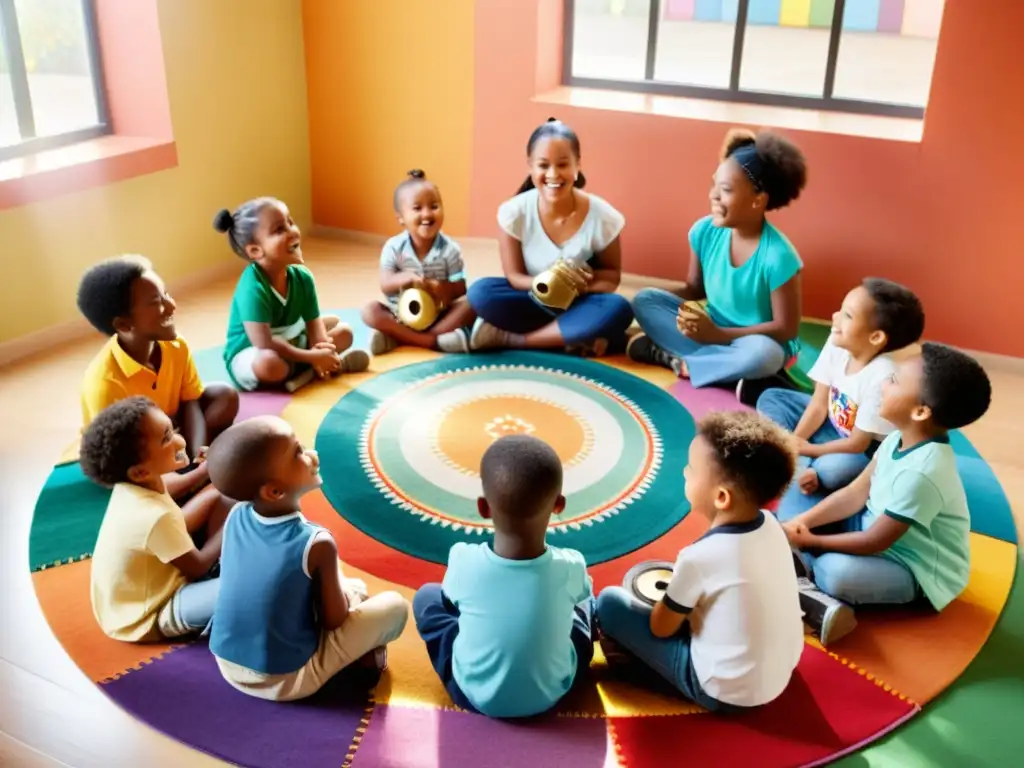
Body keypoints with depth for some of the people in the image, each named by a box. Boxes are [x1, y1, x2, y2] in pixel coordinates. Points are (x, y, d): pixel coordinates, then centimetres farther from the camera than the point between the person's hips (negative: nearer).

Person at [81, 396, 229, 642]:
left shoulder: (131, 488, -11)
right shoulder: (155, 517, -35)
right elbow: (197, 568, -19)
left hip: (154, 578, 9)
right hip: (149, 617, -9)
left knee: (219, 496, 4)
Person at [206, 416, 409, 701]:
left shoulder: (236, 517, -9)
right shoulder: (316, 543, -26)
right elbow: (334, 621, -15)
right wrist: (339, 584, 5)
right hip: (286, 679, -7)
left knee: (356, 588, 22)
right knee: (394, 604, 1)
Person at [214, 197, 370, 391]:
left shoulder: (302, 277, -8)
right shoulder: (253, 288, -28)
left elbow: (314, 325, -6)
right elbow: (265, 345, -32)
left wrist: (322, 352, -28)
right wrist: (313, 357, -29)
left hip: (290, 344, 8)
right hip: (247, 356, -7)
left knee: (343, 331, 2)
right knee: (270, 363, -41)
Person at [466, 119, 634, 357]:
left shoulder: (602, 216, -17)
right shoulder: (514, 212, -16)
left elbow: (612, 275, -4)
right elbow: (514, 276, -10)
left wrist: (584, 281, -27)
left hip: (578, 306, 0)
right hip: (533, 301, 0)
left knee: (618, 309, -33)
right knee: (480, 292, -26)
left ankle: (509, 338, -24)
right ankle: (573, 336, -24)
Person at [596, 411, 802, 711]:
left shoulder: (700, 557, -28)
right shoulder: (770, 524, -9)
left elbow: (660, 628, -11)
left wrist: (673, 599, 7)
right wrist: (683, 589, 10)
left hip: (725, 691, -7)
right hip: (781, 673, 7)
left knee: (610, 601, -2)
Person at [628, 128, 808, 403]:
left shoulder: (777, 256, -23)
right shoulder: (704, 231, -9)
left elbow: (786, 328, -19)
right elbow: (694, 287, 3)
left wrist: (718, 334, -23)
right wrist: (686, 309, -20)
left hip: (755, 342, -5)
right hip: (712, 331, 5)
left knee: (761, 353, -40)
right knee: (645, 301, -11)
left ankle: (675, 359, -17)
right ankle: (729, 370, -20)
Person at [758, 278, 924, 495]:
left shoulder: (882, 377, -33)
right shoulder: (836, 344, -16)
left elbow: (857, 444, -24)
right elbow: (819, 405, -7)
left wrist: (807, 448, -17)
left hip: (868, 450, -8)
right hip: (832, 425, 8)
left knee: (830, 469, -38)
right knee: (770, 397, 2)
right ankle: (802, 468, -15)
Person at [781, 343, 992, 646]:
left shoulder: (921, 472, -34)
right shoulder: (899, 439, -7)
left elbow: (875, 543, -26)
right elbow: (855, 494, 0)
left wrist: (810, 541, -16)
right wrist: (802, 522, -13)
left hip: (916, 571, -9)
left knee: (836, 571, -40)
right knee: (794, 502, 2)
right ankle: (800, 573, -20)